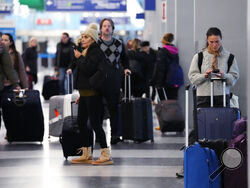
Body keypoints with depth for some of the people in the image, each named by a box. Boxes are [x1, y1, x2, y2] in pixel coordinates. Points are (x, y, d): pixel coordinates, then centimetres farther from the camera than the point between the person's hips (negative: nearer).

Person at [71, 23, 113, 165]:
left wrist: (79, 58, -9)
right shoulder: (87, 51, 18)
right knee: (81, 122, 12)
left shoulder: (96, 52, -12)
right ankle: (87, 155, 20)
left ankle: (106, 155, -6)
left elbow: (87, 68, -26)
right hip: (85, 93, 10)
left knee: (95, 123, -9)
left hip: (93, 94, -10)